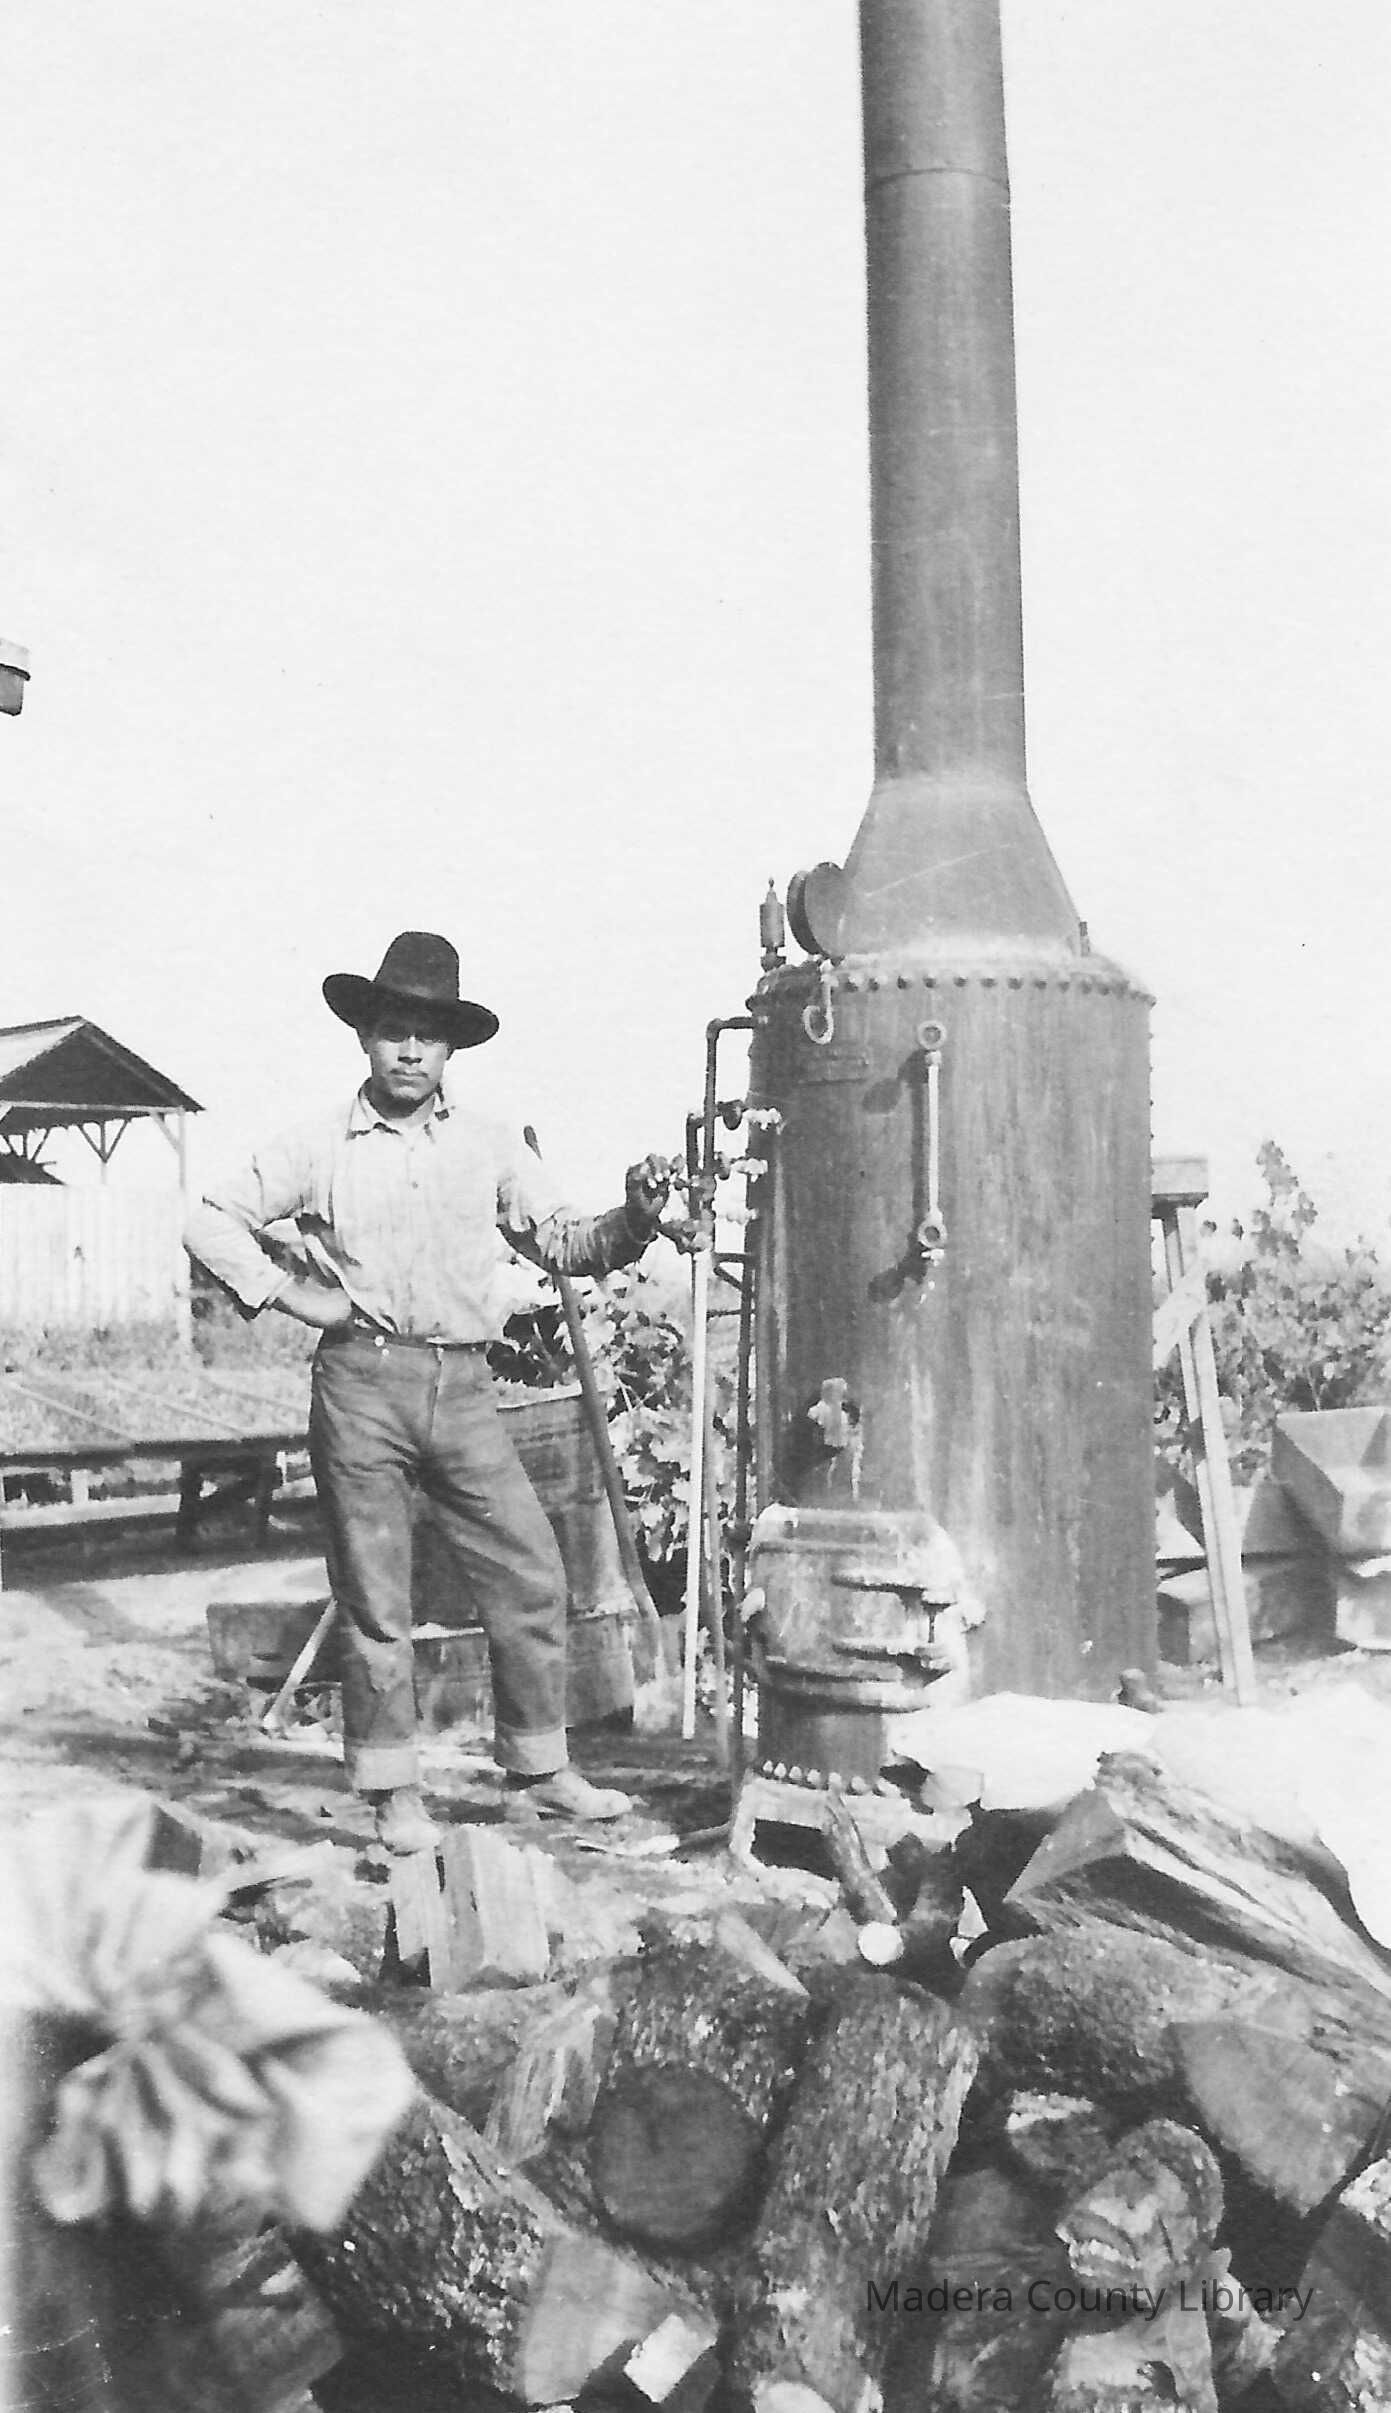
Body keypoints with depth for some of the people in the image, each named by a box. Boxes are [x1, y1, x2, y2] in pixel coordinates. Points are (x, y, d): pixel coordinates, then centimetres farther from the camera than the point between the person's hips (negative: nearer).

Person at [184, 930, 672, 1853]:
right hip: (362, 1383, -2)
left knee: (531, 1572, 2)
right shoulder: (320, 1149, 4)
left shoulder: (490, 1144, 10)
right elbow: (212, 1220, 10)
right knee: (374, 1597, 3)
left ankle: (539, 1774, 16)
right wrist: (284, 1292, -1)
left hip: (464, 1386, 3)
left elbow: (562, 1242, 10)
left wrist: (634, 1221, -8)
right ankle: (396, 1795, 15)